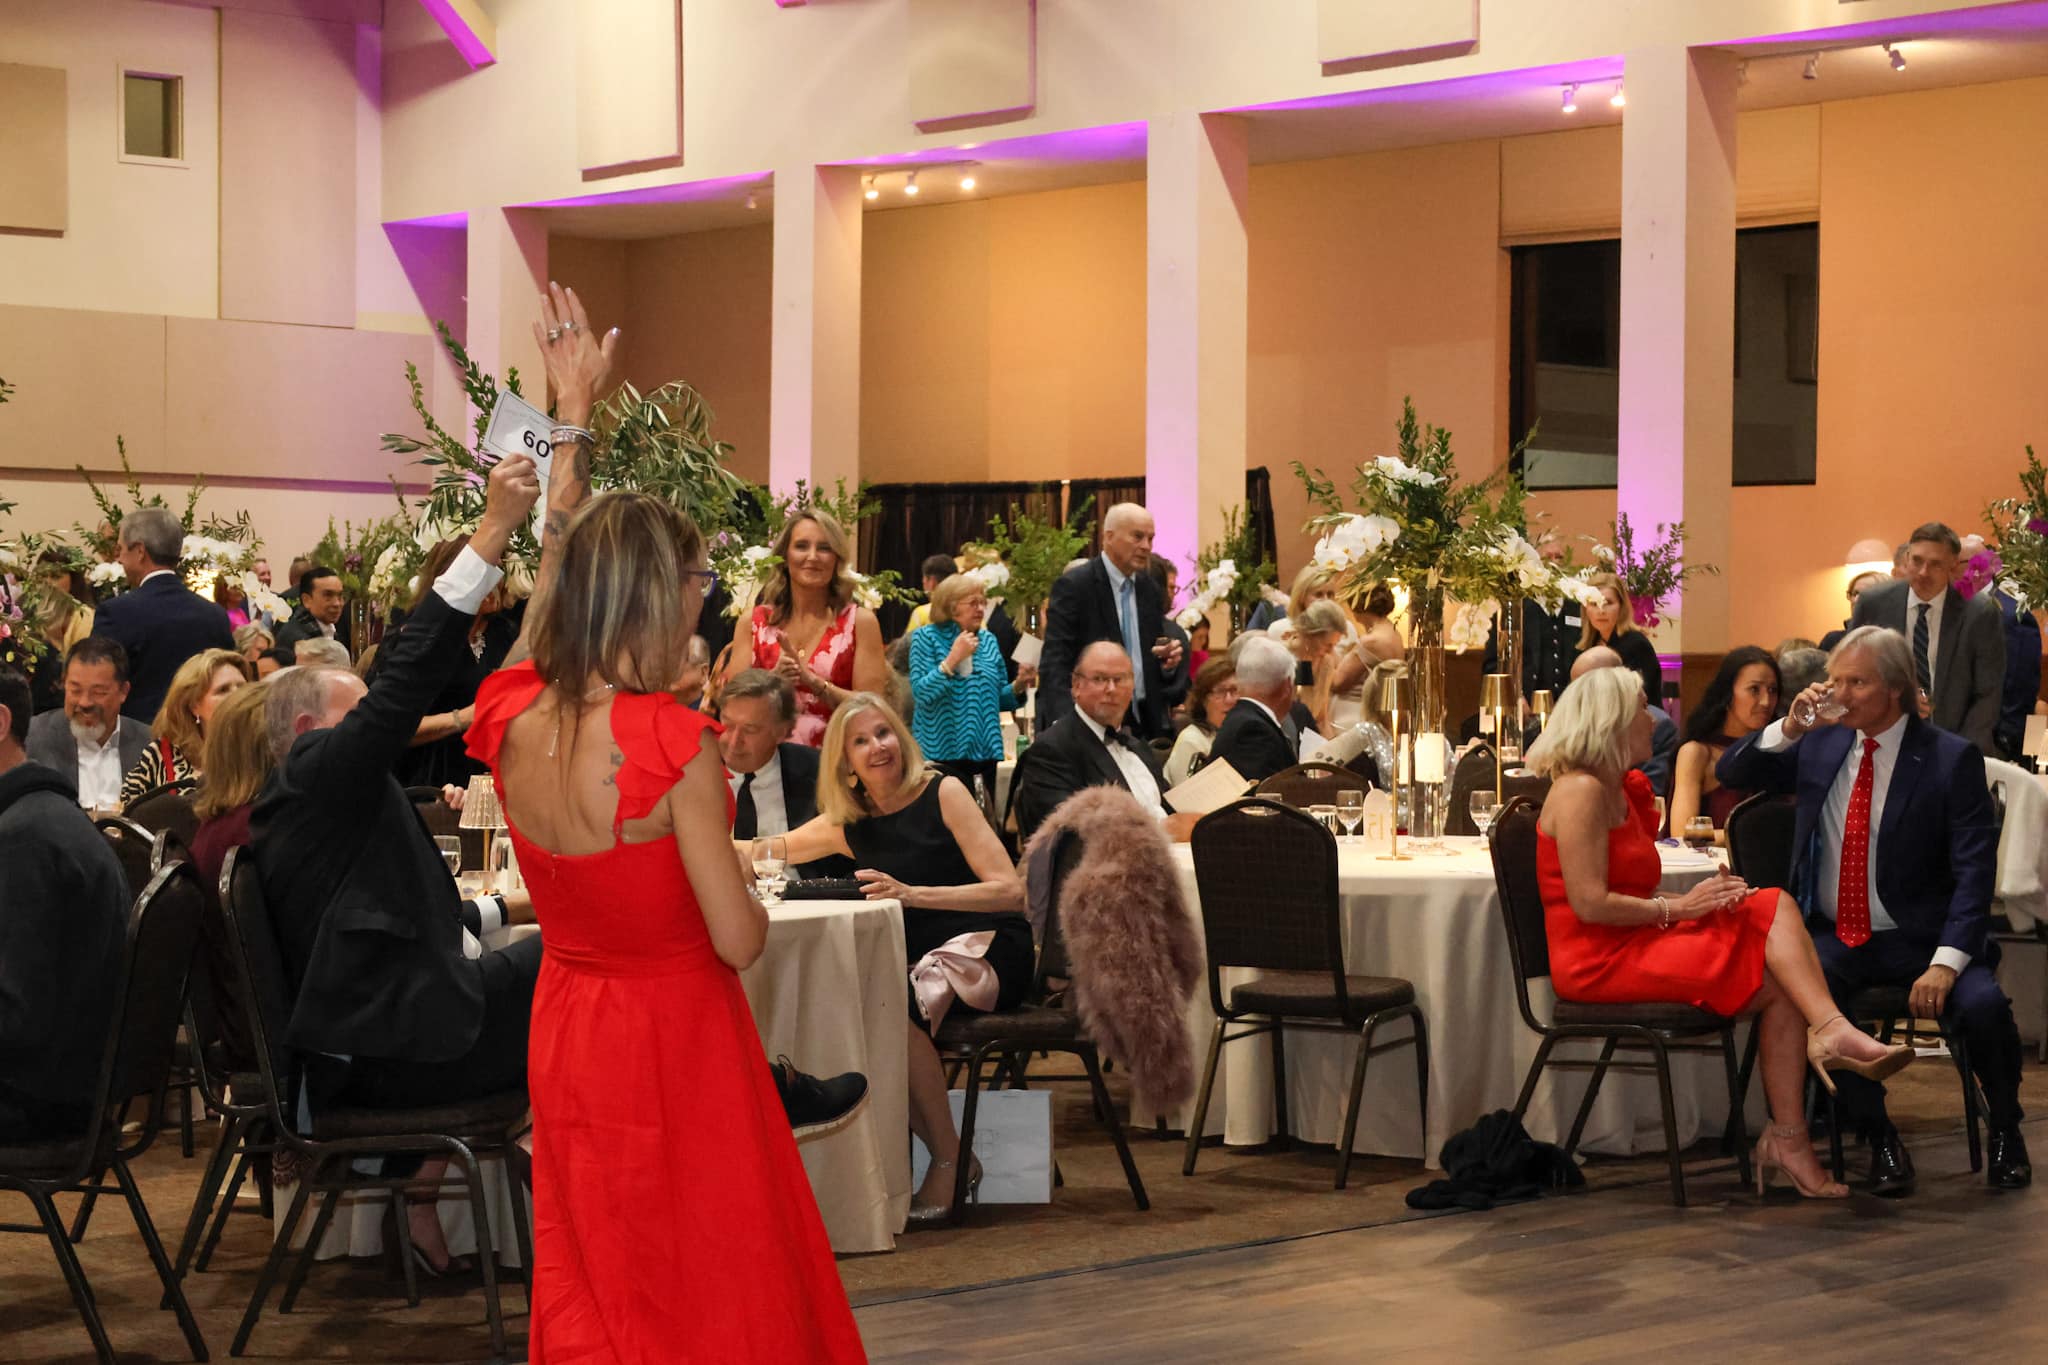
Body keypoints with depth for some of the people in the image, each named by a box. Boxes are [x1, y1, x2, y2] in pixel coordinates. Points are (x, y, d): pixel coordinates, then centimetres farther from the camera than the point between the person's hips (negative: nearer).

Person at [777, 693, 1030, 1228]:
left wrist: (912, 894, -22)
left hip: (986, 949, -5)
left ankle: (951, 1160, -20)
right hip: (917, 959, 5)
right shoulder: (847, 823, 11)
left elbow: (1010, 890, -12)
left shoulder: (942, 793, -4)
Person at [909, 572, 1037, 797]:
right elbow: (920, 692, -13)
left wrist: (1018, 687, -2)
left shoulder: (988, 641, 13)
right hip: (943, 753, -5)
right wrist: (953, 659, -20)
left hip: (986, 751, 5)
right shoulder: (926, 637, -1)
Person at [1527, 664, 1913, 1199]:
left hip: (1637, 946, 9)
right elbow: (1590, 904, -20)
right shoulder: (1580, 791, -12)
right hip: (1598, 960, -9)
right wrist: (1678, 908, -12)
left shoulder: (1621, 789, 19)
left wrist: (1705, 896, 0)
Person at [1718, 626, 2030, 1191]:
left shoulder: (1951, 758, -5)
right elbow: (1731, 772, 7)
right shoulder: (1820, 744, 7)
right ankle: (1879, 1139, -11)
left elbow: (1975, 871, -10)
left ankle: (2004, 1128, 3)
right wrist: (1789, 728, -11)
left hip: (1918, 940, -2)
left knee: (1984, 1005, -30)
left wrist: (1946, 961, -23)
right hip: (1835, 937, 3)